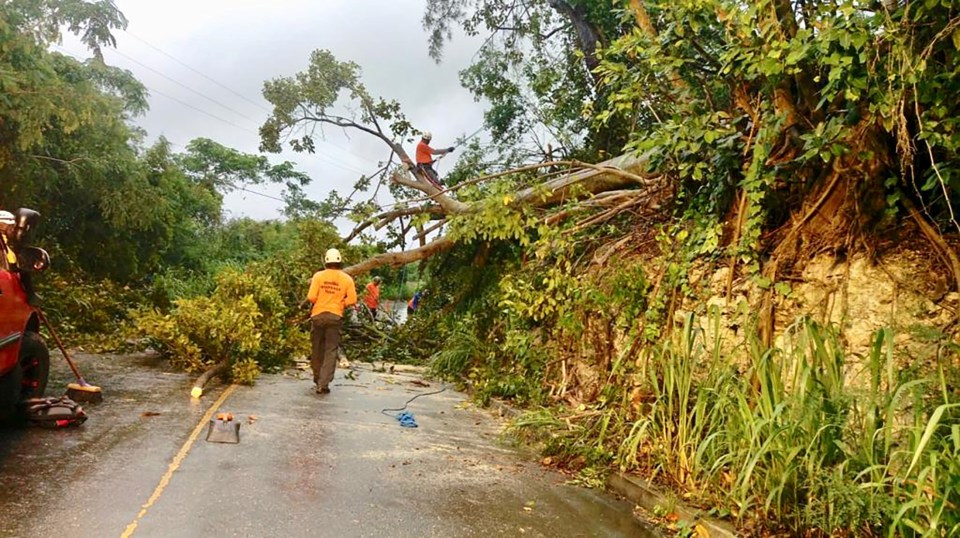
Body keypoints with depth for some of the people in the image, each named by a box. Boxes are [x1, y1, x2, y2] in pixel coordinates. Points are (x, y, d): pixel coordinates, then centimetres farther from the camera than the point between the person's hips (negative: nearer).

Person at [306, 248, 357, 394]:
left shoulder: (318, 275, -5)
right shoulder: (346, 278, -3)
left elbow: (311, 297, -11)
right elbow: (352, 300, -7)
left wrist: (319, 302, 10)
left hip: (318, 315, 1)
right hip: (335, 317, 0)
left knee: (316, 348, 16)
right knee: (331, 351, 2)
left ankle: (317, 378, 29)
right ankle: (323, 383, -5)